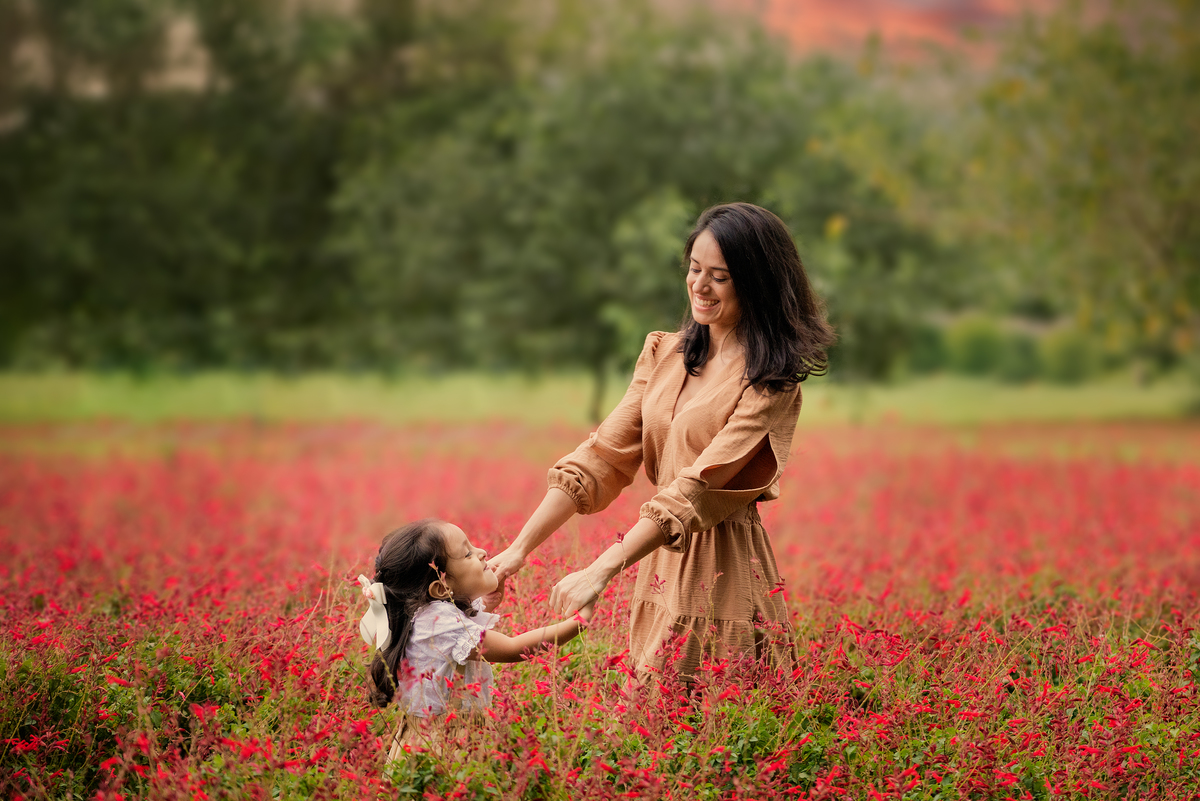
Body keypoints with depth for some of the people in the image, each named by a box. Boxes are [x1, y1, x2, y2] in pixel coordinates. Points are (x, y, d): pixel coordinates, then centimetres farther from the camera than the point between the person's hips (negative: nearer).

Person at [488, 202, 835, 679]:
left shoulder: (771, 381, -12)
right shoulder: (663, 353, 8)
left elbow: (700, 486, -21)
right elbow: (602, 457, 3)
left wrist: (602, 571, -30)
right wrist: (520, 548, -7)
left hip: (723, 573, -6)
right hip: (659, 566, 6)